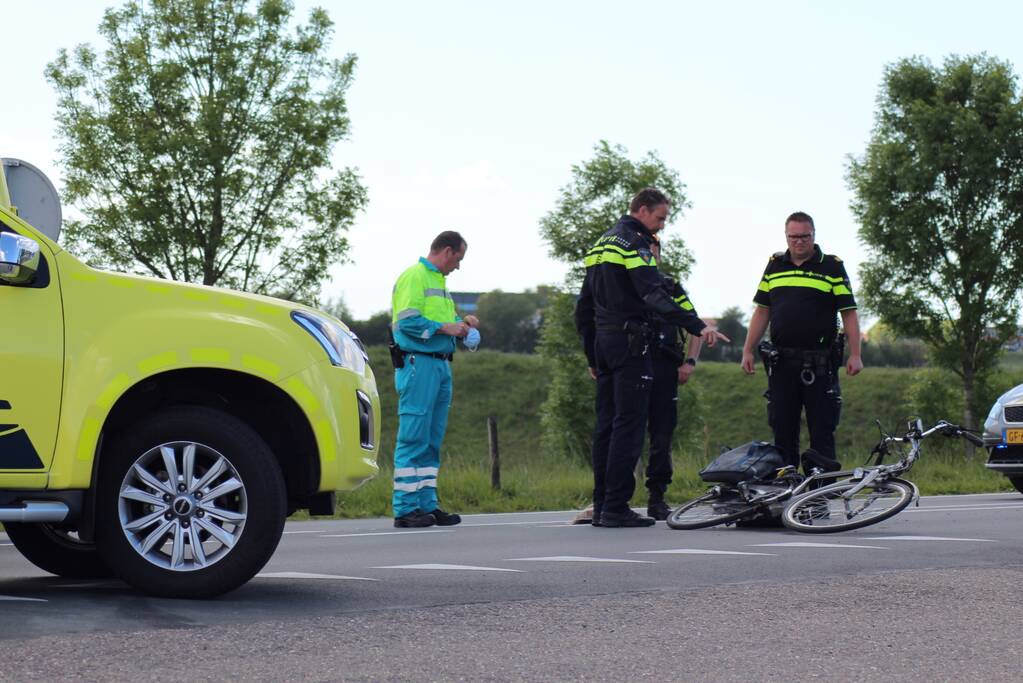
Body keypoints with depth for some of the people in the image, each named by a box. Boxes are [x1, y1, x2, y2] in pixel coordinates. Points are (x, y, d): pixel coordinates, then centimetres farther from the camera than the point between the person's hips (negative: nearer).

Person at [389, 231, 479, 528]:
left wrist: (460, 322, 11)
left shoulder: (438, 280, 22)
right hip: (419, 364, -10)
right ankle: (405, 508, -8)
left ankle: (427, 505, 15)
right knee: (414, 438, -9)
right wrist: (445, 328, -13)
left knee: (432, 440, 10)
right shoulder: (413, 276, -8)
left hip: (441, 366, 10)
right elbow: (407, 321, -17)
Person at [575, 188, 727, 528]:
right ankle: (616, 508, -11)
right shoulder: (635, 243, -9)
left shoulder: (600, 245, 20)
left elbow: (583, 308, 22)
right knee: (629, 425, -8)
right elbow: (655, 296, -24)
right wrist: (698, 326, -29)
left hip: (603, 342, 9)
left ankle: (601, 506, 12)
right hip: (629, 343, -9)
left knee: (606, 425, 10)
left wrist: (592, 357, 25)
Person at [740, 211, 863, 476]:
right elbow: (762, 311, 16)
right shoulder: (774, 266, 13)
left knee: (822, 428, -3)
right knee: (782, 427, 5)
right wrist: (748, 350, 10)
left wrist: (855, 354, -8)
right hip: (782, 361, 3)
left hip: (820, 362, -3)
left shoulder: (832, 266, 3)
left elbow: (849, 313, 0)